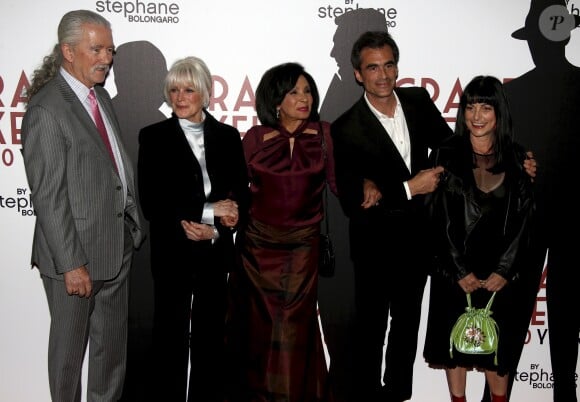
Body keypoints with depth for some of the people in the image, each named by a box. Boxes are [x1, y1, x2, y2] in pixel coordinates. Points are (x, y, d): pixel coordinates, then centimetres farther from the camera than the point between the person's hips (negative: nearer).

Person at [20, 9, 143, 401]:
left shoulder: (101, 96, 8)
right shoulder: (46, 111, -17)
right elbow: (48, 197, -19)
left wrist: (132, 222, 9)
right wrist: (71, 264, -18)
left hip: (117, 246, 8)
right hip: (77, 253, -8)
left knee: (113, 343, 19)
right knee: (70, 345, 12)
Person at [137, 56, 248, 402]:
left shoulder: (228, 136, 7)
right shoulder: (154, 137, 0)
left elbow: (239, 198, 5)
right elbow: (151, 204, -9)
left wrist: (213, 229, -12)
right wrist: (209, 210, -13)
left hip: (215, 253, 2)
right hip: (172, 254, -2)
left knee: (211, 335, 9)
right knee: (172, 337, 5)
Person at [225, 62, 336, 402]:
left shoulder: (322, 133, -1)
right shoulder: (255, 138, -2)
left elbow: (335, 180, 2)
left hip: (303, 246, 0)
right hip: (259, 244, 1)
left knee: (295, 323, 4)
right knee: (258, 322, 12)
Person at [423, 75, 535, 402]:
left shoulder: (517, 158, 1)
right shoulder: (447, 155, -3)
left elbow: (523, 219, 0)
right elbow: (441, 219, -6)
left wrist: (503, 271, -7)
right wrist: (461, 272, -9)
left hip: (501, 271, 1)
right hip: (455, 270, 0)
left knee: (497, 345, 7)